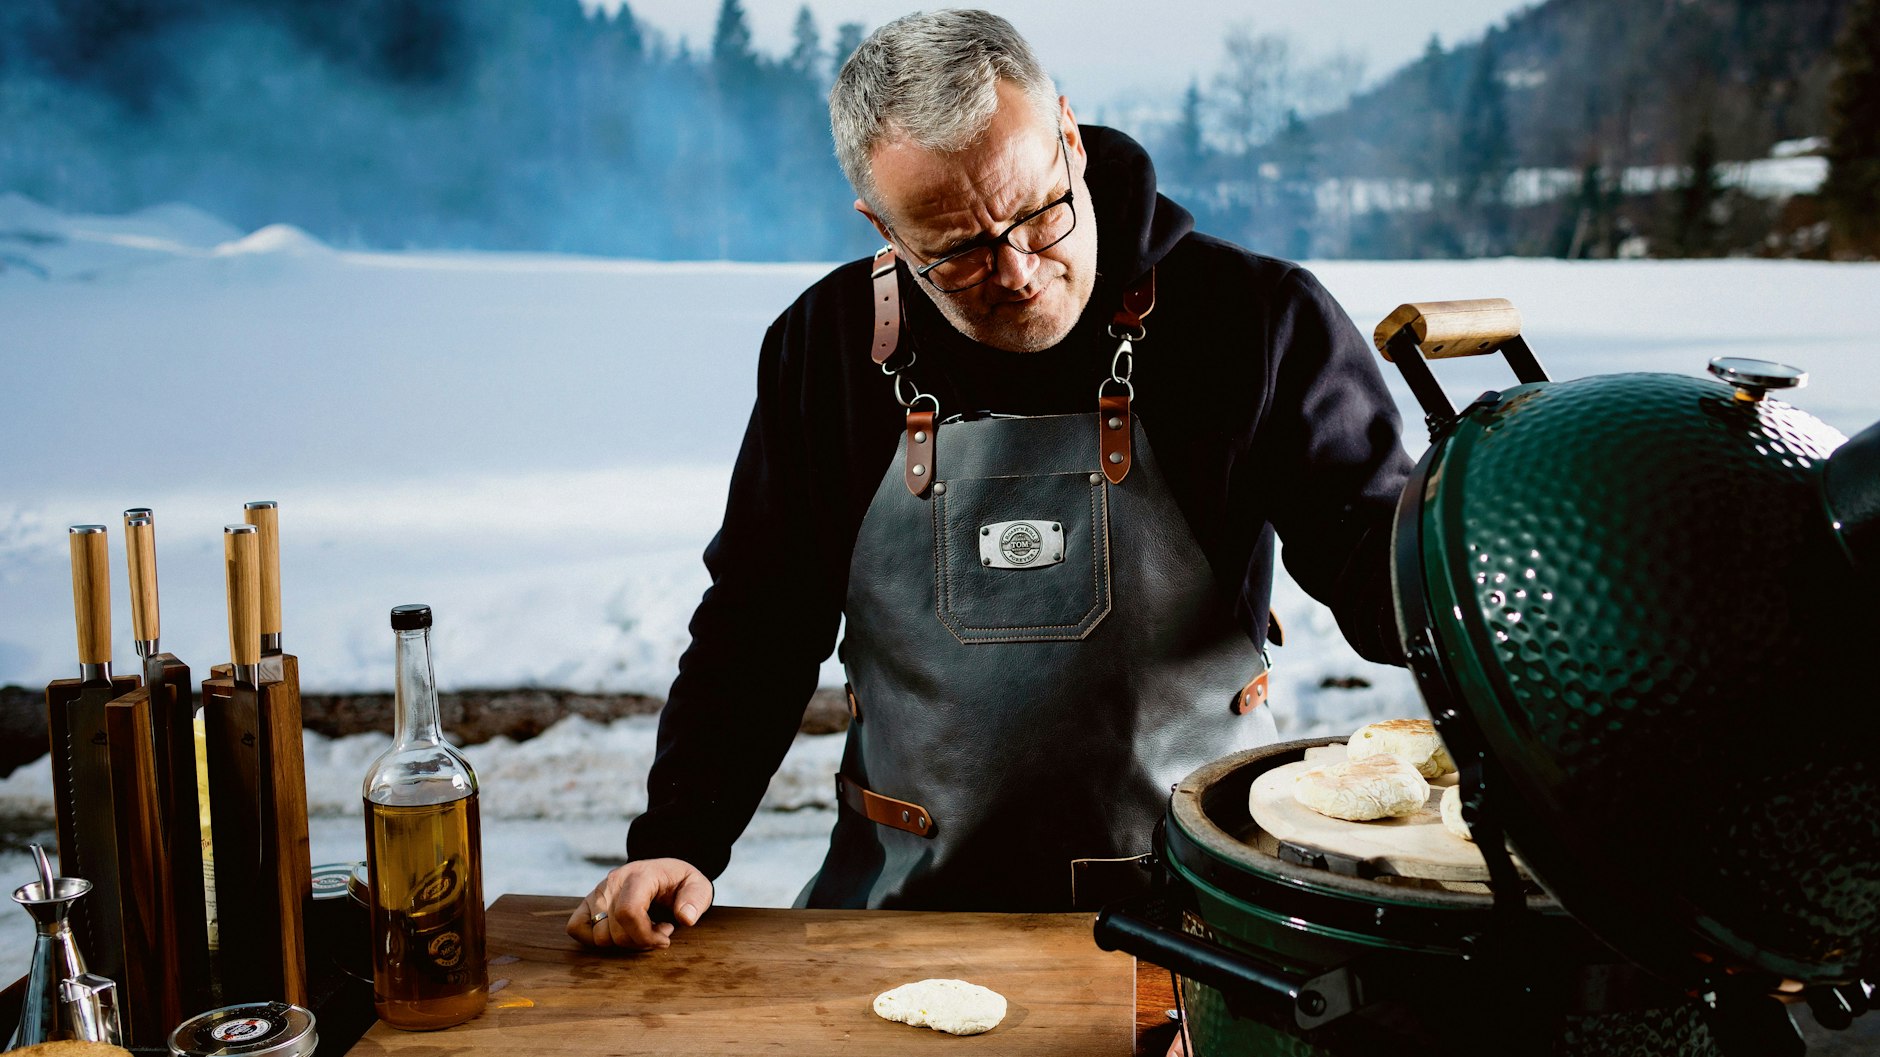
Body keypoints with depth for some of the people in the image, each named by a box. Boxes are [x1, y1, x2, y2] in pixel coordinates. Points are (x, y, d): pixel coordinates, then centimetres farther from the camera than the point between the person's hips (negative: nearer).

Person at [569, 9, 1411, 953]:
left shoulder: (1251, 317, -4)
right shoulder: (828, 345, 4)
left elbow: (1368, 544, -3)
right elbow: (757, 622, 9)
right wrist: (677, 841, -1)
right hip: (907, 898, 2)